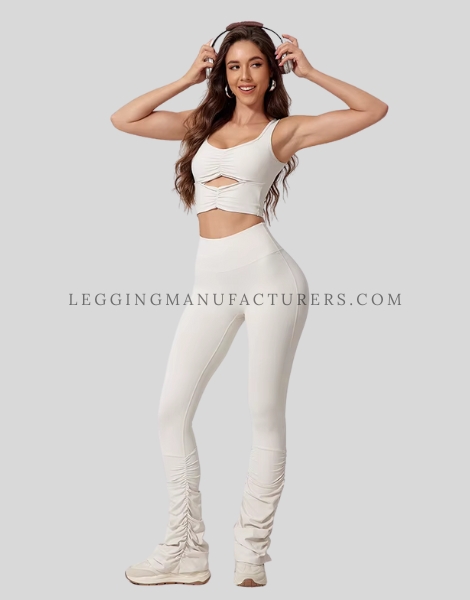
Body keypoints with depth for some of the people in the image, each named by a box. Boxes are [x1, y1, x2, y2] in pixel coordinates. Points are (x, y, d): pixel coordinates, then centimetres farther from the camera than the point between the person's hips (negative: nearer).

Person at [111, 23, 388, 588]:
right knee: (171, 411, 1)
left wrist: (309, 71, 9)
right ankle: (186, 551, 12)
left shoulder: (285, 130, 7)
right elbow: (123, 120, 17)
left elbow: (374, 110, 5)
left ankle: (252, 555, 12)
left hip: (265, 272, -4)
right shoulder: (202, 123, 19)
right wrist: (188, 77, 16)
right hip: (210, 282, 5)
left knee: (265, 415, 0)